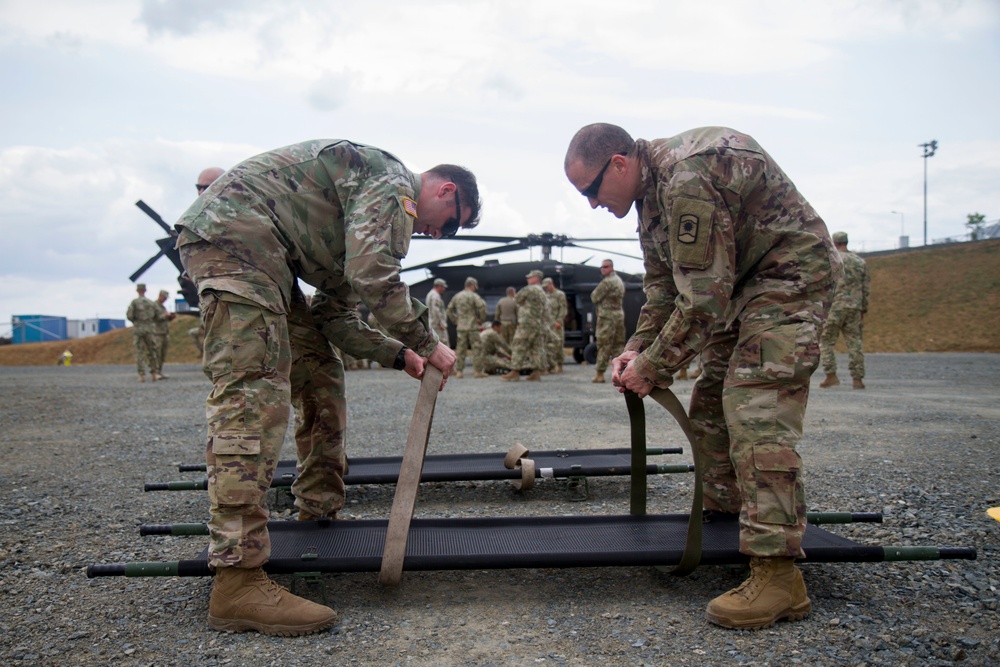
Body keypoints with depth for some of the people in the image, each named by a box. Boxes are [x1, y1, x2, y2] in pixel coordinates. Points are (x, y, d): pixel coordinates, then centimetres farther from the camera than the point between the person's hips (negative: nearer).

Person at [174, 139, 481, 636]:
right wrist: (426, 343, -9)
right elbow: (373, 275, -21)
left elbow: (340, 310, 24)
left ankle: (318, 514, 22)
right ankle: (237, 582, -21)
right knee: (253, 395, -19)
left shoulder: (367, 203, 26)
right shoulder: (393, 184, -5)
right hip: (235, 236, -11)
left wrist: (398, 354, 18)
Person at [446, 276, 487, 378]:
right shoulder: (474, 296, -7)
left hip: (460, 327, 5)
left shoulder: (457, 296, 12)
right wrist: (482, 319, -7)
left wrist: (455, 320, 18)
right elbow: (482, 307, -20)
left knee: (460, 349, 8)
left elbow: (449, 309, 17)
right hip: (472, 326, -5)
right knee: (476, 348, 0)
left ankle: (459, 371, 8)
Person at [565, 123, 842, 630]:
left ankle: (778, 575, -18)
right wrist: (637, 347, 1)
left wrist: (654, 367, -19)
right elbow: (662, 282, 13)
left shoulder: (688, 179, -28)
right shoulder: (652, 188, 6)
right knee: (711, 401, 12)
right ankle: (722, 513, 28)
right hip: (739, 279, 11)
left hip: (790, 273, -10)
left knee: (755, 407, -20)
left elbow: (702, 296, -29)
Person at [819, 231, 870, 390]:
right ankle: (857, 379, 4)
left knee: (826, 341, 4)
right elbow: (866, 289, 13)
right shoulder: (861, 262, 13)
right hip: (855, 309, 5)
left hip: (834, 307, -4)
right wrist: (863, 311, 18)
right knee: (854, 343, 6)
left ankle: (831, 376, -3)